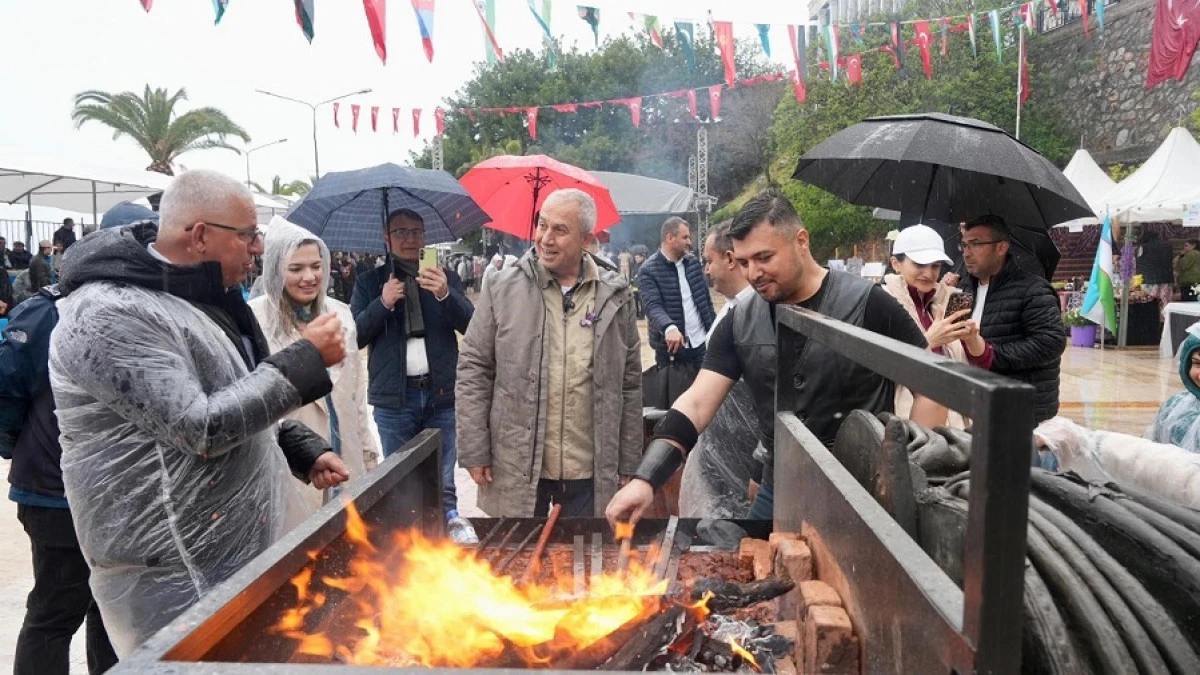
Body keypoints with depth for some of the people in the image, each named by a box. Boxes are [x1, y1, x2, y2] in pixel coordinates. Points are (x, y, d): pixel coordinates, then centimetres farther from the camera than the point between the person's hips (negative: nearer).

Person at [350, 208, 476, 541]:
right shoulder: (370, 282, 9)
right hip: (394, 399, 0)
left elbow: (473, 326, -2)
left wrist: (446, 295, -18)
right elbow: (354, 336, 1)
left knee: (443, 481, 4)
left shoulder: (446, 278, 10)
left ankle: (450, 520, 21)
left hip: (441, 393, 0)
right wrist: (382, 304, -12)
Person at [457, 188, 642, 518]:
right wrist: (474, 451, -4)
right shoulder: (503, 288, -3)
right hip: (517, 466, -1)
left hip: (589, 470, 1)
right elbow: (473, 370, 0)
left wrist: (628, 464, 4)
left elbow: (630, 384, 4)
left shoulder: (615, 296, 0)